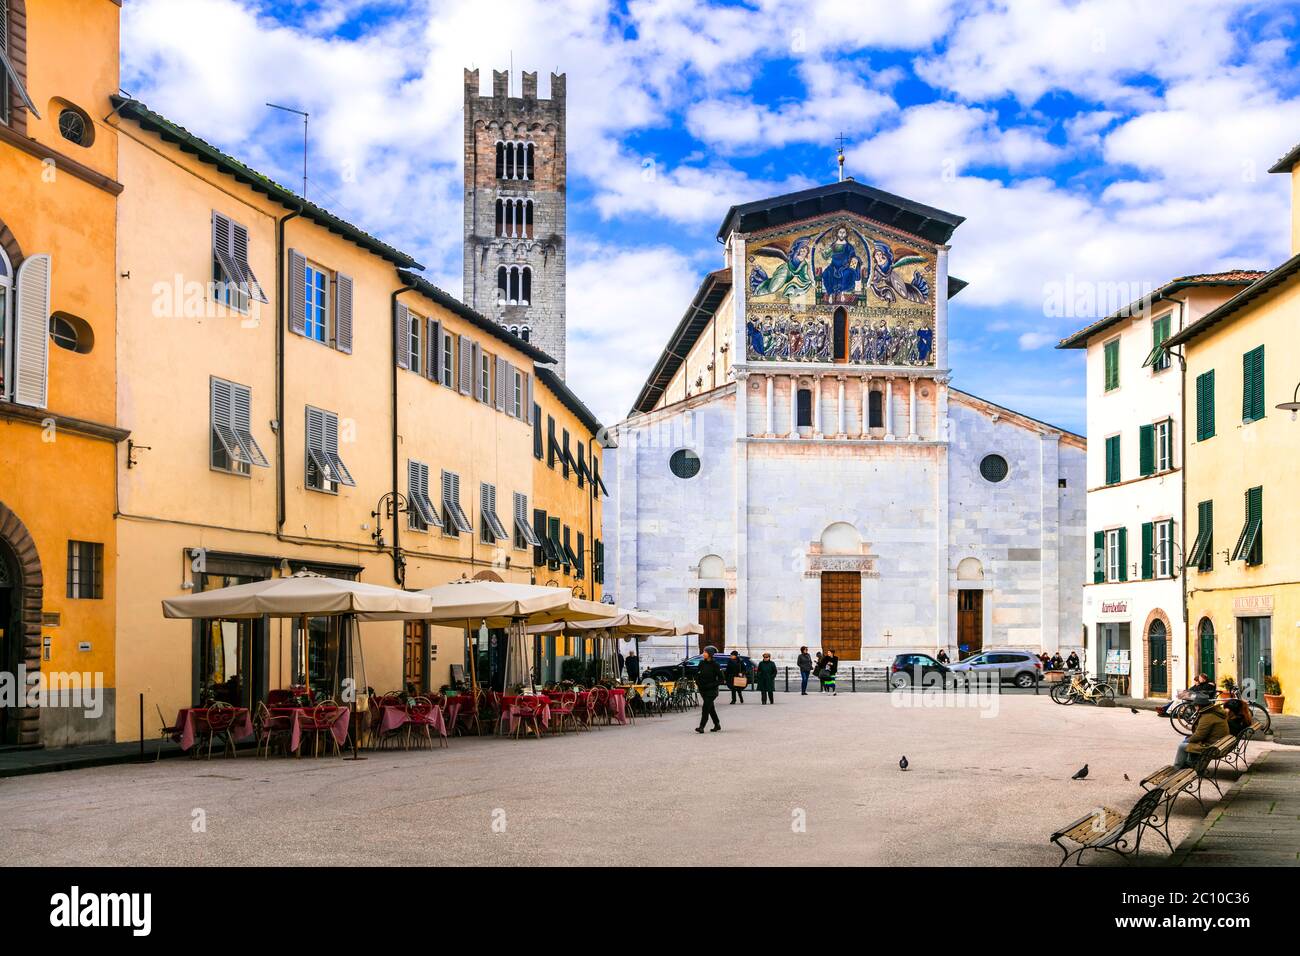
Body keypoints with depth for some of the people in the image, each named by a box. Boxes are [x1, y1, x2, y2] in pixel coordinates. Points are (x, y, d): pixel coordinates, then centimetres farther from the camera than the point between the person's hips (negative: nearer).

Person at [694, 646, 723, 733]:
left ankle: (701, 727, -15)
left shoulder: (715, 665, -11)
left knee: (705, 707, -13)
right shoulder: (702, 663, 4)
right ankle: (717, 725, 28)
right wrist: (697, 683, 2)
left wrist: (712, 685, -18)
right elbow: (697, 673, 17)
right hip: (703, 689, 6)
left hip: (711, 690, -6)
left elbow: (720, 679, -9)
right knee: (710, 708, 15)